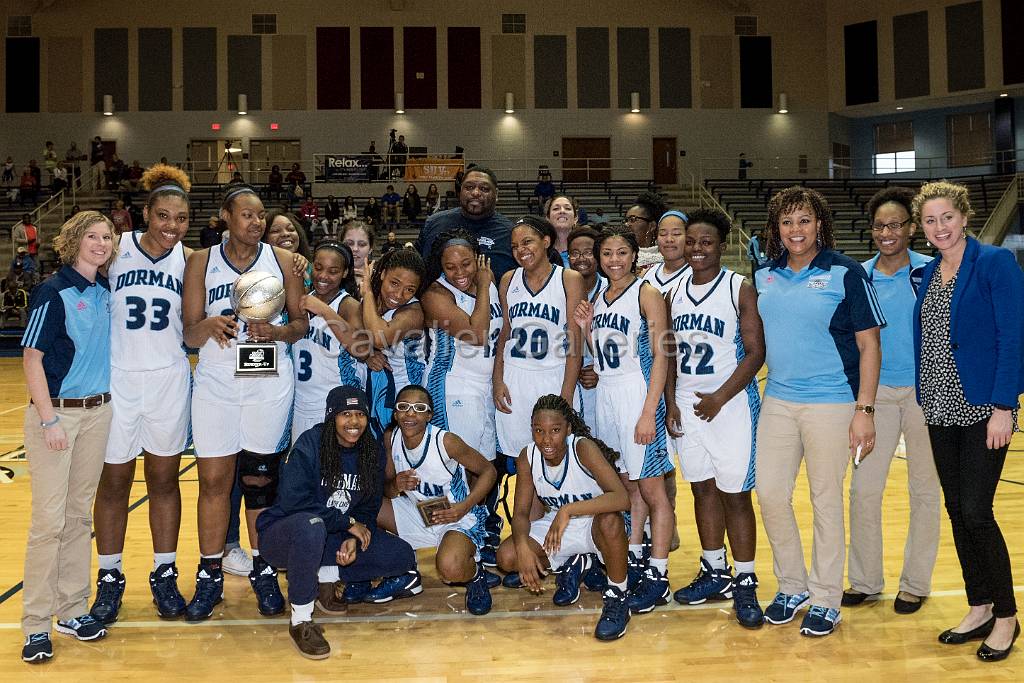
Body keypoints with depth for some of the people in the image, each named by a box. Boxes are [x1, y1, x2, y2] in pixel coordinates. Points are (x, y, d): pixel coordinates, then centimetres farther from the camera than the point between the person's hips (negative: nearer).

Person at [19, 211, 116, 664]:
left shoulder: (106, 292, 8)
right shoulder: (53, 293, -10)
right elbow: (32, 359, -11)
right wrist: (49, 420, -16)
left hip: (98, 413, 6)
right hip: (55, 412, -6)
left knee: (80, 515, 11)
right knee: (49, 519, -4)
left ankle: (72, 609, 20)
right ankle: (36, 624, 4)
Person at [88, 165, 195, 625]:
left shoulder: (190, 259, 1)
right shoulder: (115, 250, -5)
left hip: (169, 380, 1)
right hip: (117, 379, -1)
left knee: (164, 480, 9)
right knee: (114, 482, 7)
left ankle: (164, 575, 20)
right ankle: (109, 578, 20)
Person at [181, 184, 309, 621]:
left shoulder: (282, 261, 4)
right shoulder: (201, 262, 3)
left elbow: (301, 322, 6)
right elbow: (189, 334, 1)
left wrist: (278, 332, -15)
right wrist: (208, 326, -21)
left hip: (269, 383, 0)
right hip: (215, 382, 0)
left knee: (260, 478, 5)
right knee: (213, 480, 2)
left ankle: (264, 572, 19)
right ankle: (209, 576, 14)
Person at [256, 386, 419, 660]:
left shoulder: (372, 452, 0)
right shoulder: (310, 444, -16)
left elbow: (369, 507, 4)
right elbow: (292, 500, -24)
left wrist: (354, 538, -18)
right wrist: (347, 522, -21)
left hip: (340, 536, 5)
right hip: (285, 534, -5)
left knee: (403, 556, -10)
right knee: (311, 524, -42)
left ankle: (326, 576, -3)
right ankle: (300, 620, -28)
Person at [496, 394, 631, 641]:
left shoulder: (583, 448, -27)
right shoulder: (527, 456, -13)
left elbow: (622, 498, -39)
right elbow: (521, 512, -8)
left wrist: (568, 510, -49)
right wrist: (522, 546, -30)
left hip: (594, 525, -4)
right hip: (556, 526, 5)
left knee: (610, 520, -40)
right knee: (507, 557, -18)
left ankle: (617, 598, -15)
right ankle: (570, 565, 11)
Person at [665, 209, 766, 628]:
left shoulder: (740, 290, -8)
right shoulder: (675, 292, 9)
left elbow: (755, 352, -11)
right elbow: (668, 353, 12)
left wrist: (720, 398, -17)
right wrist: (671, 402, 3)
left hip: (731, 404, -5)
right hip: (688, 405, 5)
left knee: (734, 494, -2)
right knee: (702, 488, 12)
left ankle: (745, 584, 7)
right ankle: (714, 573, 24)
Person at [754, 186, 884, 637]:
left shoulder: (845, 273, -6)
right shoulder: (763, 277, 7)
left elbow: (869, 345, -7)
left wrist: (864, 410, -13)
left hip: (831, 403, -5)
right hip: (777, 401, 5)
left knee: (826, 500, 4)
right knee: (769, 493, 5)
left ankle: (826, 600, 19)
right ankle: (792, 587, 25)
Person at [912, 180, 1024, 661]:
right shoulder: (928, 272, 11)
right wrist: (923, 400, 11)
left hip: (982, 409, -6)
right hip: (940, 409, 7)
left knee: (976, 512, -7)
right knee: (956, 509, 10)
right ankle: (979, 609, 22)